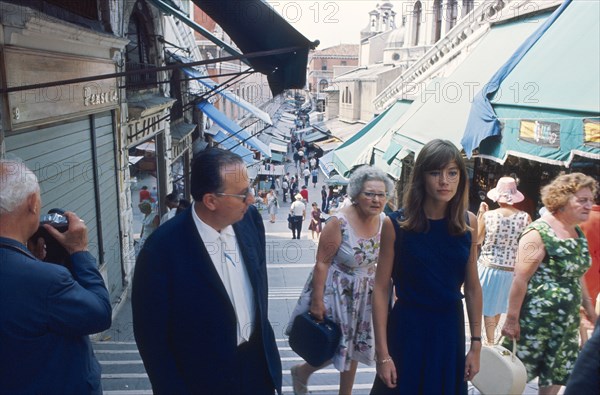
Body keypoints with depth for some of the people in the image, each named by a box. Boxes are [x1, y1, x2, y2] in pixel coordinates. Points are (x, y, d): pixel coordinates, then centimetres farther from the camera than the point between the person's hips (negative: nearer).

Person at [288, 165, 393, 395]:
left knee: (353, 347, 18)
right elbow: (322, 263, -20)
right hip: (337, 292, -5)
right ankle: (301, 372, 37)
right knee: (334, 346, 6)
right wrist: (317, 301, -20)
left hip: (365, 295, 6)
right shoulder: (339, 222, -24)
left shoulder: (384, 222, -6)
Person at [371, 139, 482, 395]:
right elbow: (381, 289, -12)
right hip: (407, 329, -3)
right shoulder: (396, 224, -13)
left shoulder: (469, 223, -3)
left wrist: (476, 344, 5)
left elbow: (472, 287, 3)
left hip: (450, 329, 3)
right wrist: (382, 353, -13)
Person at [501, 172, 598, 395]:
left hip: (567, 322, 8)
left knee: (556, 374, 16)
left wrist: (588, 307, 23)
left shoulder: (578, 234, 7)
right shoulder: (540, 233, -19)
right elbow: (520, 279, -21)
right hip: (535, 320, -8)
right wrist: (511, 319, -21)